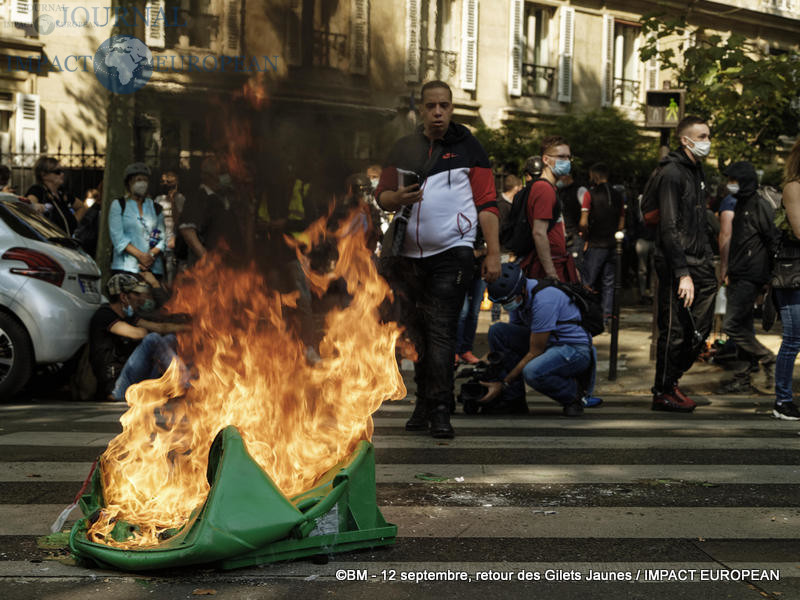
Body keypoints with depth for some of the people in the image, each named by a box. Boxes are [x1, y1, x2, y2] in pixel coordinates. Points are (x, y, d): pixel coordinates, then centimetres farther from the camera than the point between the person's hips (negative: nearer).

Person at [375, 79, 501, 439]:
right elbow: (381, 196, 13)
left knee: (441, 331, -10)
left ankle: (440, 409, -9)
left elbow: (487, 203, 2)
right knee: (417, 331, 8)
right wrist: (398, 198, -11)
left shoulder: (468, 147, 5)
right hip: (409, 254, 4)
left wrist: (493, 253, -5)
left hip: (452, 251, -4)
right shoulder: (403, 149, 14)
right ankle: (424, 403, 18)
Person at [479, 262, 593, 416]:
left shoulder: (543, 300, -29)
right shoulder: (516, 296, -2)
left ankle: (574, 391, -4)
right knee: (497, 331, -12)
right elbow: (508, 340, 9)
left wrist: (503, 384, -22)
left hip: (575, 349, -8)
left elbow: (535, 353, -25)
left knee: (532, 372, -37)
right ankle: (513, 399, -4)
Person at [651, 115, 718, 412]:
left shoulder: (697, 171, 17)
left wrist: (708, 263, 14)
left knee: (700, 329, 11)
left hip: (699, 265, 9)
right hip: (677, 266, -9)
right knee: (675, 332, -1)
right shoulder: (672, 172, -12)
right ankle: (663, 393, 12)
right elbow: (669, 228, -19)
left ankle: (671, 380, 26)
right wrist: (683, 273, -22)